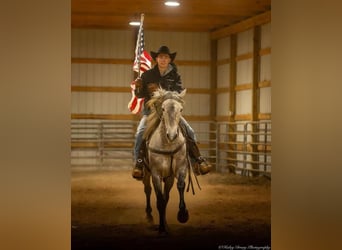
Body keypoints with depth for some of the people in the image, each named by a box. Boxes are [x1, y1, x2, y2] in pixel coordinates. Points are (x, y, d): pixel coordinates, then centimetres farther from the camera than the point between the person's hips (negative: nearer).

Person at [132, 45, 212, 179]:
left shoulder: (175, 76, 6)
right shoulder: (147, 75, 5)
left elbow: (180, 92, -6)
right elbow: (140, 94, 7)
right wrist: (138, 87, -17)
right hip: (151, 110, -1)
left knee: (189, 131, -12)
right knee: (141, 132, -27)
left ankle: (198, 161, -6)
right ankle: (139, 163, -25)